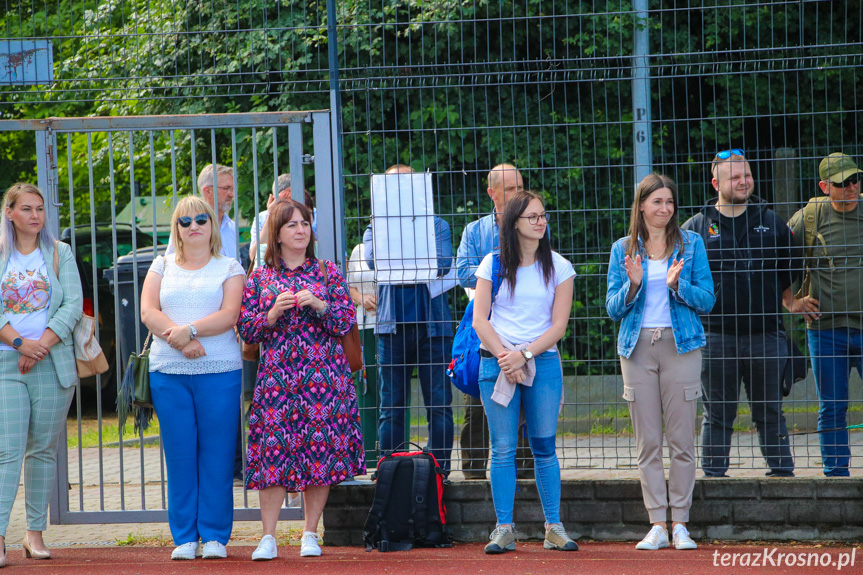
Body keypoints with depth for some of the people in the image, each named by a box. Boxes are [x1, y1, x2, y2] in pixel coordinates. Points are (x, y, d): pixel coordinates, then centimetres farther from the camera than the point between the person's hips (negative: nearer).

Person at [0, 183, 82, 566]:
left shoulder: (59, 253, 10)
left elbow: (73, 304, 0)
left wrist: (41, 345, -12)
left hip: (53, 362, 2)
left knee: (43, 449, 5)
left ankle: (35, 532, 11)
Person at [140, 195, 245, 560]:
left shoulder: (228, 268, 9)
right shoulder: (162, 266, 15)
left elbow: (229, 315, -5)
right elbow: (148, 312, 2)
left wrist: (189, 330, -19)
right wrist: (181, 342, -13)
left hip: (219, 370, -2)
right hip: (168, 372, 2)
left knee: (216, 454, -2)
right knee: (179, 455, 1)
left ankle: (215, 536, 4)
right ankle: (184, 537, 6)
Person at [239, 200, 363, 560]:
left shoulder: (327, 272, 9)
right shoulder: (259, 279, 9)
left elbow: (347, 321, 3)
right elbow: (246, 330, 6)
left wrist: (319, 304, -13)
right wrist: (274, 312, -11)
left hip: (323, 376, 0)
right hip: (276, 377, 0)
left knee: (321, 448, -2)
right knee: (274, 450, -7)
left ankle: (310, 534, 7)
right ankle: (268, 536, -3)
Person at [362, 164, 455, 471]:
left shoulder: (436, 225, 12)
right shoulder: (375, 229, 14)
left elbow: (442, 265, -4)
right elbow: (373, 261, -7)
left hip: (433, 323, 0)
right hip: (393, 327, 0)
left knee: (439, 403, -3)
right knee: (391, 407, 0)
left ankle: (439, 467, 3)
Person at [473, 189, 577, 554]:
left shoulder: (558, 267, 6)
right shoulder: (493, 265, 6)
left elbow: (558, 325, 0)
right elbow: (479, 320, 1)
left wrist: (525, 354, -12)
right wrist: (504, 357, -12)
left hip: (543, 362, 0)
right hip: (496, 363, 0)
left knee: (544, 447, 0)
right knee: (503, 448, -3)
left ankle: (554, 527, 6)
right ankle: (504, 529, 1)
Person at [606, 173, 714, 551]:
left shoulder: (690, 244, 5)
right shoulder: (623, 249, 9)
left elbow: (707, 300, 3)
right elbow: (613, 308, 8)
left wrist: (677, 284, -15)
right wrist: (633, 284, -11)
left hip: (680, 345, -1)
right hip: (637, 346, 1)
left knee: (681, 441, -3)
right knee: (647, 443, 1)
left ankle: (680, 524, 3)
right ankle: (657, 526, 5)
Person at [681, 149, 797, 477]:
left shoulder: (772, 223, 11)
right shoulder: (696, 229, 5)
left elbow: (792, 276, 20)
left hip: (766, 336, 1)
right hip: (716, 337, -1)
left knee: (771, 412, 7)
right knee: (717, 415, 2)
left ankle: (782, 471, 13)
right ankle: (714, 474, 7)